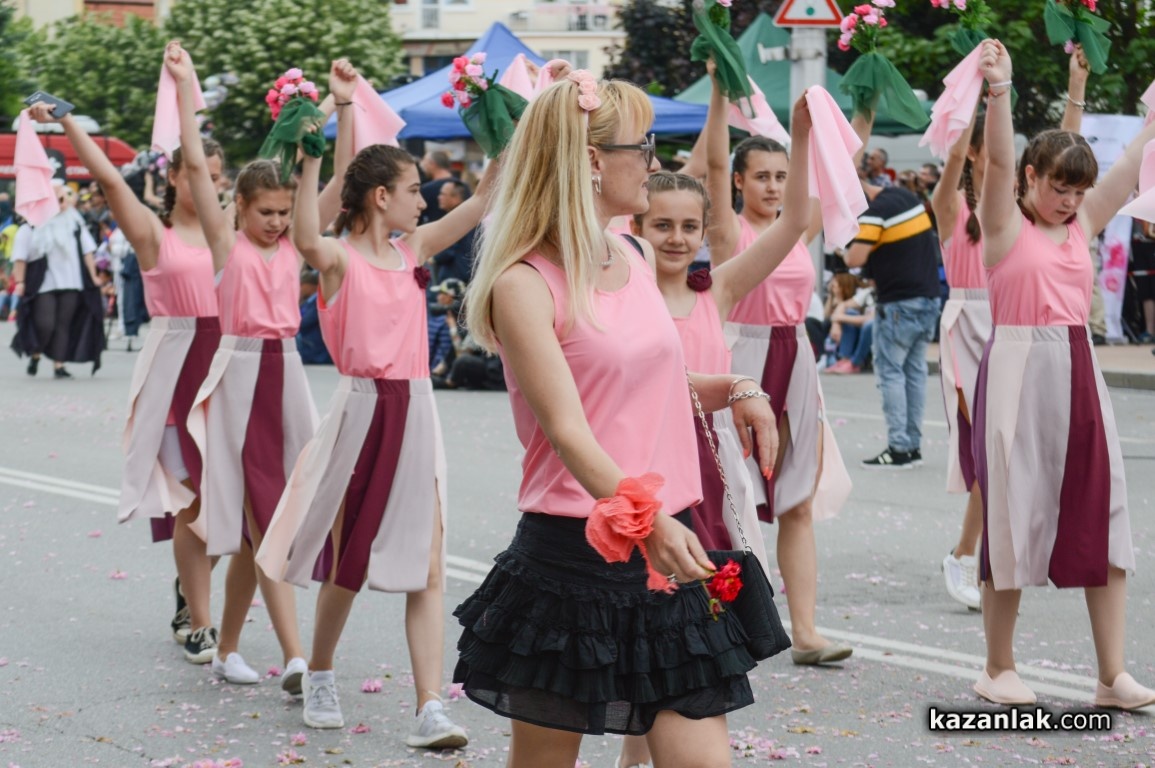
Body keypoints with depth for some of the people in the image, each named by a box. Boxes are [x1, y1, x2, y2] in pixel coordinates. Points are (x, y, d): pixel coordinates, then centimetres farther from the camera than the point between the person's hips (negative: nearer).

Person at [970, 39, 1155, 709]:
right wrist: (999, 92, -34)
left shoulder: (1083, 225, 13)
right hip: (1020, 371, -6)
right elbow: (999, 159, -19)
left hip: (1079, 373, 6)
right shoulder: (1006, 224, -3)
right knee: (1014, 518, 1)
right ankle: (999, 668, 14)